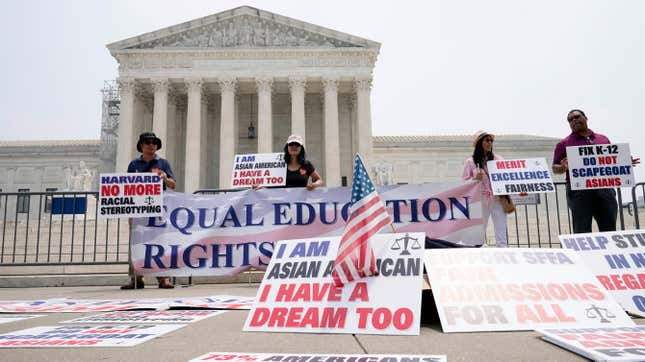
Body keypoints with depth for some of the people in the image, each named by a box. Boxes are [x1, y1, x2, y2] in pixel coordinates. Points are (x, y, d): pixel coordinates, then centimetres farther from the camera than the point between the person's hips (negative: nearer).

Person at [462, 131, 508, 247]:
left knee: (501, 233, -2)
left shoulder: (497, 159, 10)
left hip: (498, 199, 2)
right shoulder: (471, 162, 5)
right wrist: (475, 179, -14)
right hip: (481, 200, -2)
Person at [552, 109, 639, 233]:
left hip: (604, 188, 4)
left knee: (609, 230, 2)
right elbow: (555, 168, 7)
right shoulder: (564, 143, 10)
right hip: (579, 191, -3)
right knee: (582, 231, -5)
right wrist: (563, 167, -15)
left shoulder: (603, 139, 21)